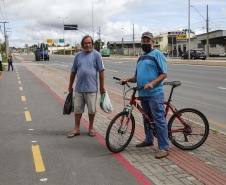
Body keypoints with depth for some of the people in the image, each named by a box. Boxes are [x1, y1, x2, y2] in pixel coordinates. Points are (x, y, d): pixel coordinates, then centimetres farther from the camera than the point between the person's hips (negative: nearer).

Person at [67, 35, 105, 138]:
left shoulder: (96, 54, 0)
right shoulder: (78, 55, 9)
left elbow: (101, 71, 0)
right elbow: (73, 72, 15)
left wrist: (102, 86, -2)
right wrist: (70, 86, 16)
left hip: (91, 88, -3)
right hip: (79, 88, 3)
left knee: (91, 110, 6)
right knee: (77, 109, 7)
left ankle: (91, 128, 23)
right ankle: (76, 129, 17)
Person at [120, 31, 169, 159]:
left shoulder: (157, 54, -3)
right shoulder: (142, 58, 22)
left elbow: (164, 74, -11)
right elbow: (137, 77, 24)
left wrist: (152, 83, -25)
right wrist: (127, 80, 6)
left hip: (155, 93, -8)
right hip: (143, 94, 8)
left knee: (159, 120, -8)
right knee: (146, 119, 18)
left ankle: (164, 148, -4)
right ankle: (149, 140, 34)